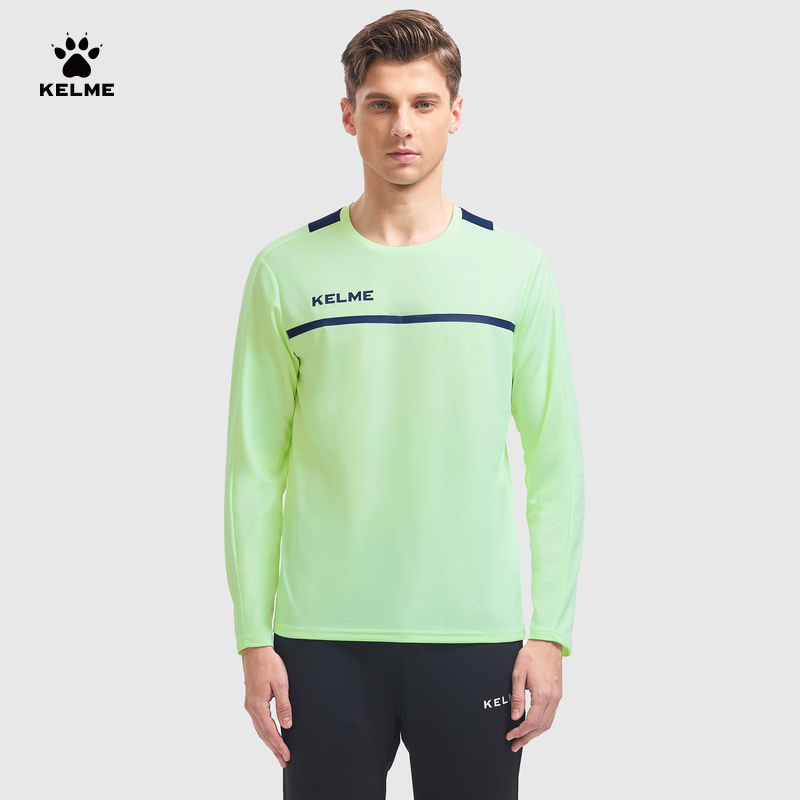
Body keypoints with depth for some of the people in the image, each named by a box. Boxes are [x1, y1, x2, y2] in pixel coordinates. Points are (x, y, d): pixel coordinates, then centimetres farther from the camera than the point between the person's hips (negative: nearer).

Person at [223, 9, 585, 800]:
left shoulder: (517, 269, 2)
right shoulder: (287, 270, 2)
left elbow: (555, 465, 3)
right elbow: (254, 467, 3)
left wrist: (550, 632, -2)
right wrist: (254, 638, -1)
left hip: (476, 635, 0)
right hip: (324, 638, 0)